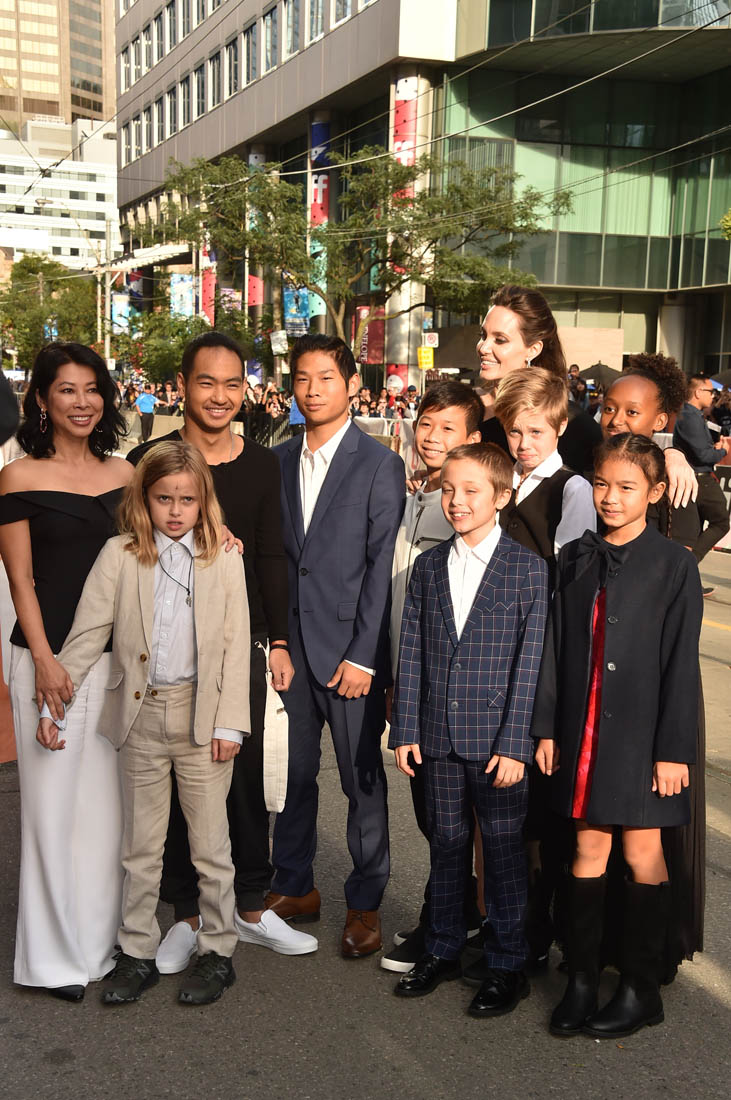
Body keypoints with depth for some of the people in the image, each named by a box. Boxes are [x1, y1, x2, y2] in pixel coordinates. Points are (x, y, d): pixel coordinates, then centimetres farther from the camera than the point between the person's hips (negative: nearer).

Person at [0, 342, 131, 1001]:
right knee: (55, 801, 3)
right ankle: (58, 953, 17)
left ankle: (108, 936, 26)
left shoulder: (123, 474, 9)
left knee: (111, 796, 11)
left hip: (118, 653, 4)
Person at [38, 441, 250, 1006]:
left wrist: (230, 722, -7)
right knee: (140, 844, 13)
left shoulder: (225, 559, -2)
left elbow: (236, 646, -2)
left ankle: (218, 952, 24)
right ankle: (138, 954, 26)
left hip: (203, 716, -1)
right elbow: (87, 636, -2)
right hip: (140, 716, 1)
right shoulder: (119, 556, -1)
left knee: (211, 843, 8)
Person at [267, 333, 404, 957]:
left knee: (362, 780, 5)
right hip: (288, 643, 4)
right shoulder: (278, 461, 10)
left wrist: (362, 654, -12)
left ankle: (365, 905, 19)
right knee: (292, 772, 12)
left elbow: (384, 566, -8)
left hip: (349, 647, -4)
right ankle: (294, 888, 29)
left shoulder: (379, 465, -5)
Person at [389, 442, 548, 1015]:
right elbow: (411, 653, 7)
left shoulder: (529, 569, -6)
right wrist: (406, 729, 2)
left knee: (504, 849, 7)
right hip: (438, 736, 4)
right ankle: (443, 949, 32)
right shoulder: (428, 566, 7)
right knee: (446, 843, 16)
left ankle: (508, 965, 21)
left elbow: (531, 663, -9)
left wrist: (515, 744, -13)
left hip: (497, 739, -4)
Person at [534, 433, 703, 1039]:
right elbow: (556, 647, 8)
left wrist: (674, 749, -10)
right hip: (584, 731, 4)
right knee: (589, 850, 11)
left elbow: (680, 662, -8)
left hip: (642, 732, -3)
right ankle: (582, 979, 22)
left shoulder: (673, 563, -7)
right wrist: (546, 728, 6)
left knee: (643, 854, 6)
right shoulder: (576, 558, 6)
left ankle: (641, 988, 20)